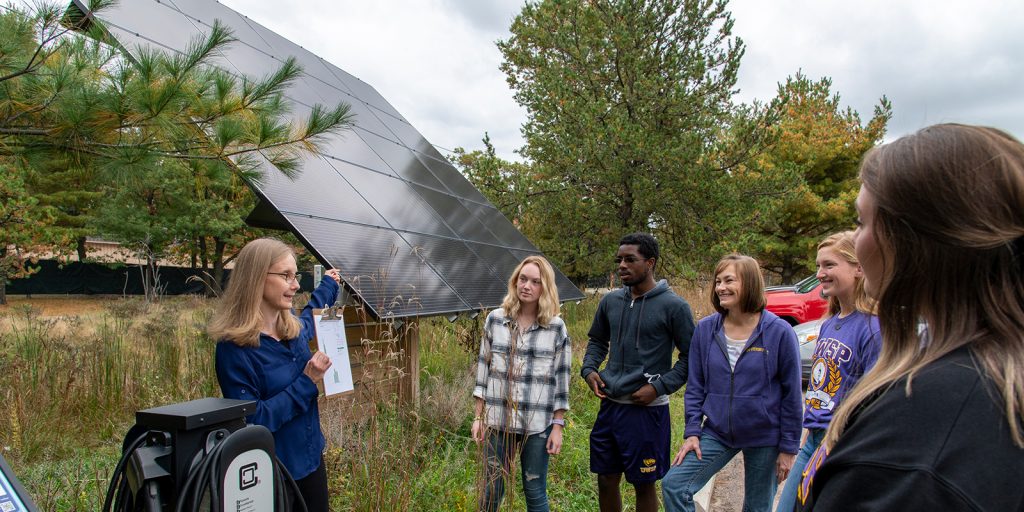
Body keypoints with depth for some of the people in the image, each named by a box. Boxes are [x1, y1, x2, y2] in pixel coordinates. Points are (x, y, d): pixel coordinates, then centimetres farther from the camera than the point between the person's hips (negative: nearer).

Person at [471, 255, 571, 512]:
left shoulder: (556, 327, -4)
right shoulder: (495, 319, 0)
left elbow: (561, 379, -1)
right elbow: (484, 367, 5)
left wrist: (557, 426, -3)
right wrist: (478, 416, 4)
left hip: (538, 425, -1)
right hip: (498, 420, 2)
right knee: (491, 490, 11)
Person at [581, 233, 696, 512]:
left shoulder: (673, 306, -10)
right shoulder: (611, 301, 5)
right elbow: (597, 340, 20)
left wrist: (659, 387, -15)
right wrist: (589, 369, 3)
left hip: (648, 409, -5)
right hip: (610, 405, 5)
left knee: (644, 486, 10)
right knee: (606, 481, 15)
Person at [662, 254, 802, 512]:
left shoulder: (779, 332, -13)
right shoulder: (705, 329, -5)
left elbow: (791, 393, -7)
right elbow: (695, 387, 2)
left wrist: (788, 448, -4)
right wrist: (692, 432, -4)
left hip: (764, 438, -2)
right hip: (716, 433, 2)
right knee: (673, 485, -12)